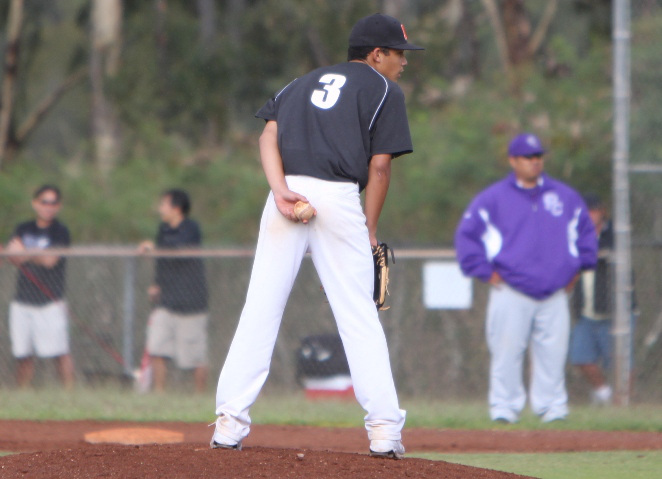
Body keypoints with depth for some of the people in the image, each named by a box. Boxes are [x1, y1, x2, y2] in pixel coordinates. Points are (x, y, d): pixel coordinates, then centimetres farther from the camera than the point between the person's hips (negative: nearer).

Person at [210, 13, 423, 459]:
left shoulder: (306, 82, 24)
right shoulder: (384, 91, 10)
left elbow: (269, 134, 8)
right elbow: (380, 166, 2)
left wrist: (281, 188, -5)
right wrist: (369, 232, 7)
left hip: (288, 193, 4)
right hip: (339, 200, -3)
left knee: (260, 309, 3)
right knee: (360, 317, 1)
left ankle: (230, 422, -2)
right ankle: (384, 429, -2)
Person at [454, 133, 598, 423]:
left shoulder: (566, 197, 13)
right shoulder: (492, 198, 3)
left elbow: (586, 232, 25)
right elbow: (467, 234, 4)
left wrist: (577, 269, 15)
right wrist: (485, 272, -2)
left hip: (554, 293, 3)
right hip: (511, 293, -3)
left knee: (553, 352, 0)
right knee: (506, 352, -7)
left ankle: (552, 406, 8)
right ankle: (505, 406, -1)